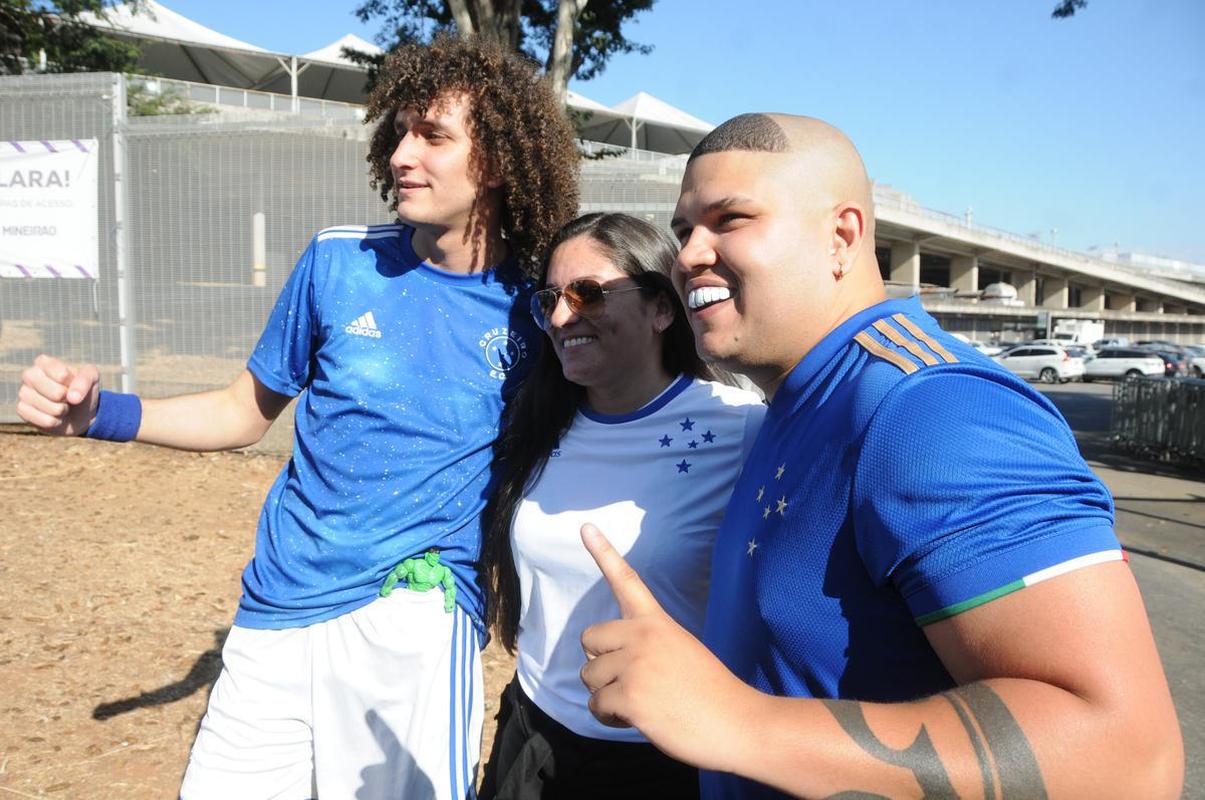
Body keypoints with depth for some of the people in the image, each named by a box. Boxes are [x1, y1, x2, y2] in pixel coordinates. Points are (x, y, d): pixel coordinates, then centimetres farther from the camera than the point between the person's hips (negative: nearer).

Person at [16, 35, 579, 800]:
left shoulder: (537, 313, -7)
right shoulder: (338, 262, -2)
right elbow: (247, 409, 9)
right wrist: (98, 410, -3)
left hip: (421, 632, -2)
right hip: (278, 620, 3)